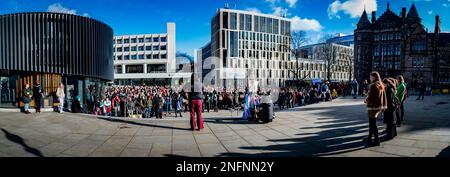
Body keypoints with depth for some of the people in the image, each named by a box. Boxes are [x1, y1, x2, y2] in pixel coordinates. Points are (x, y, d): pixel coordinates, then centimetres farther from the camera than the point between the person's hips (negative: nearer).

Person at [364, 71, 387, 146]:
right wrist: (384, 105, 19)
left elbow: (370, 97, -20)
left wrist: (366, 100, 1)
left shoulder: (373, 85, -18)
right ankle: (369, 138, 28)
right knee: (372, 123, 18)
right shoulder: (381, 85, 9)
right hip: (379, 106, 9)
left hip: (373, 107, -9)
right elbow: (383, 96, 14)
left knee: (373, 123, -1)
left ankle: (376, 140, 4)